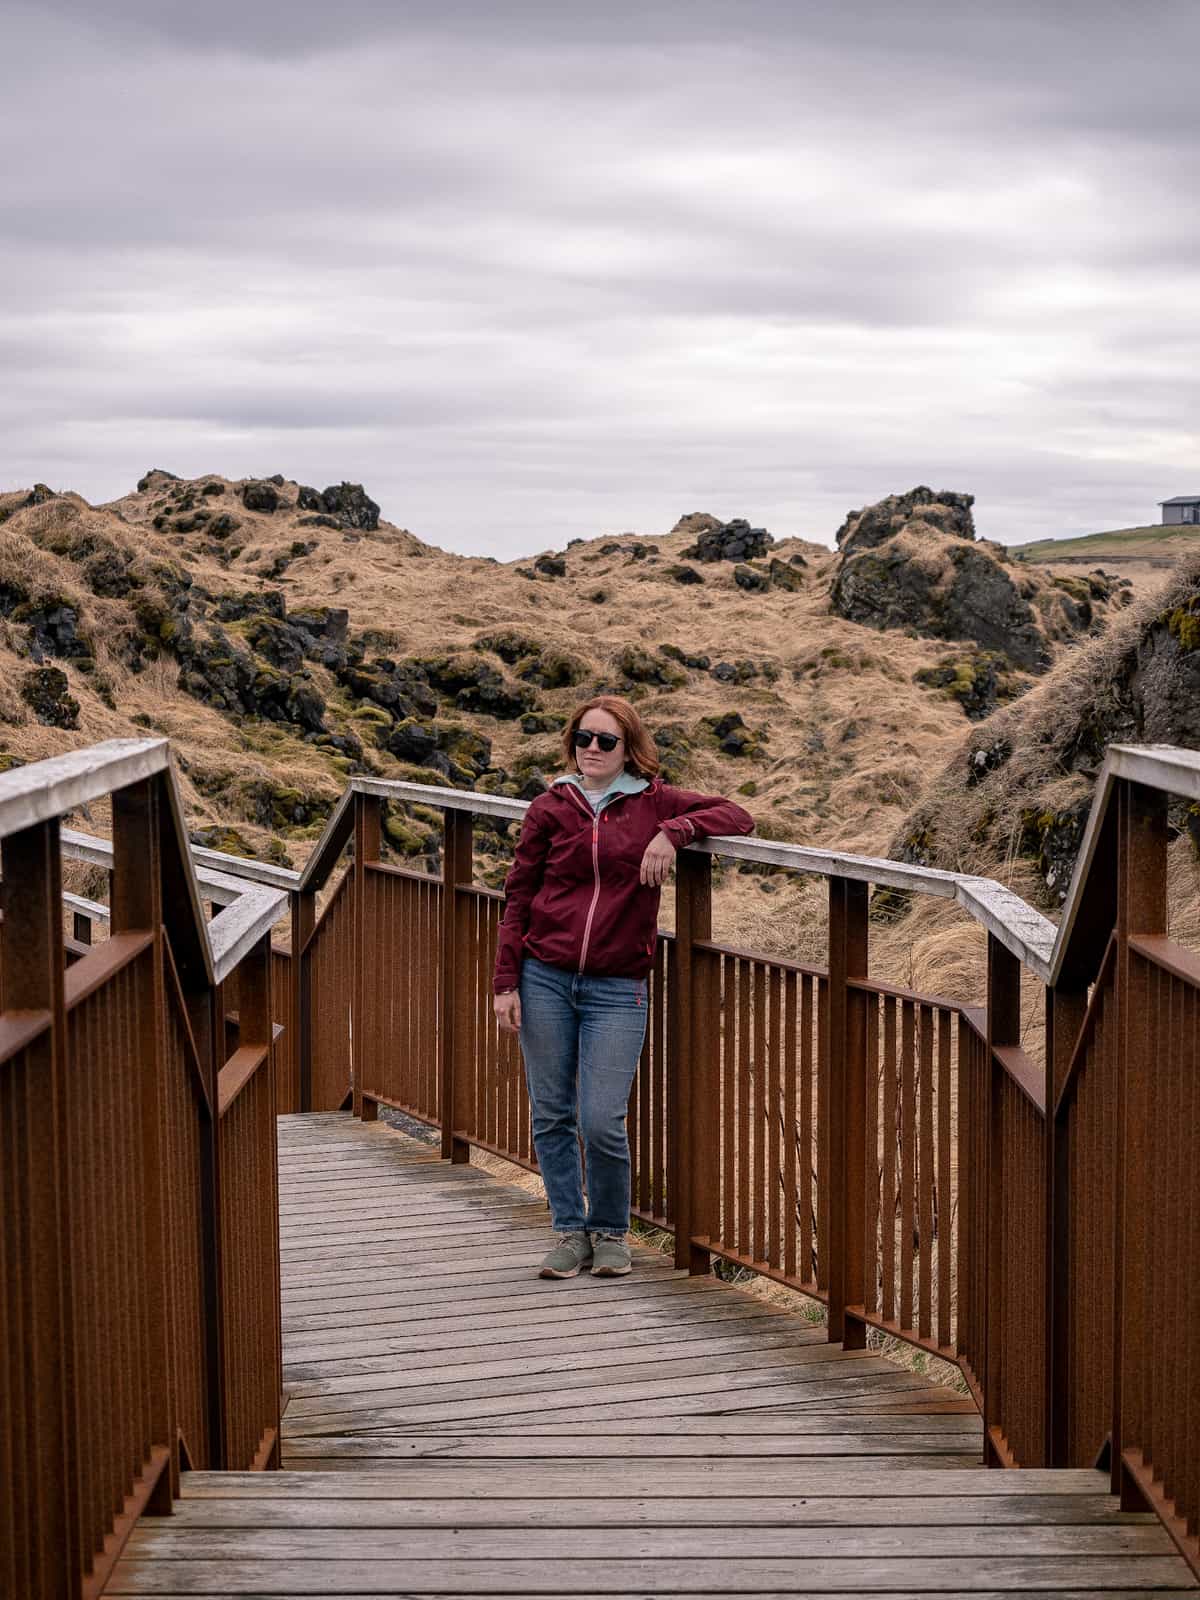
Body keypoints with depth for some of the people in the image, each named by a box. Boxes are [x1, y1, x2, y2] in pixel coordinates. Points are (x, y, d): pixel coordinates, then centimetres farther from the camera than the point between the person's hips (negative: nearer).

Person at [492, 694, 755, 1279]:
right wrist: (505, 982, 0)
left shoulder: (653, 802, 5)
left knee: (602, 1122, -7)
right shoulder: (550, 808, 5)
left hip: (616, 988, -1)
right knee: (551, 1116, 5)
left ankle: (610, 1232, 16)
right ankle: (571, 1231, 21)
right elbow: (518, 898, 6)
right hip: (545, 979, 1)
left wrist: (671, 833, -16)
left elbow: (737, 817, -1)